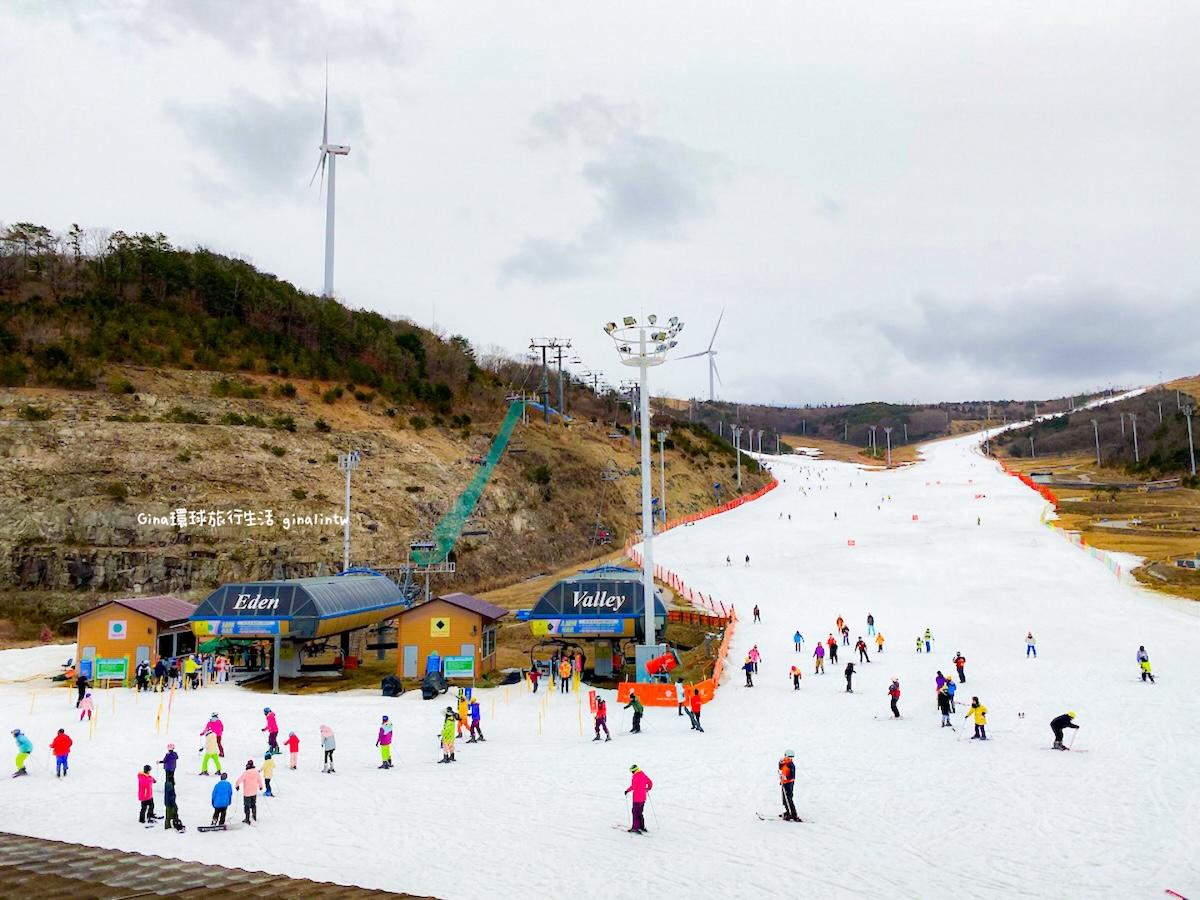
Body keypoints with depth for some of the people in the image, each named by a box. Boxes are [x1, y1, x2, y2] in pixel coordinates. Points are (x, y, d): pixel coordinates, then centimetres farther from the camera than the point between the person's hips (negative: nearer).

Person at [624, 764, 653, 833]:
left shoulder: (636, 777, -17)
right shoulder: (644, 776, 8)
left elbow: (633, 786, -26)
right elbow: (650, 783, 14)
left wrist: (627, 790, -13)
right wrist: (647, 789, 29)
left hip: (637, 798, -8)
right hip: (643, 797, 8)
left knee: (636, 813, -1)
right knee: (640, 813, 20)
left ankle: (636, 828, -3)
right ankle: (642, 827, 22)